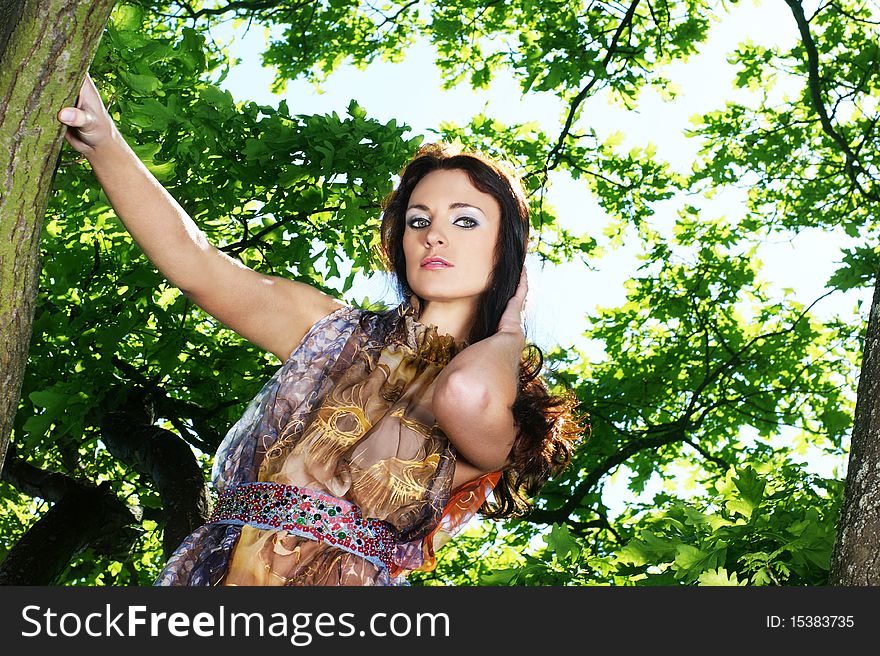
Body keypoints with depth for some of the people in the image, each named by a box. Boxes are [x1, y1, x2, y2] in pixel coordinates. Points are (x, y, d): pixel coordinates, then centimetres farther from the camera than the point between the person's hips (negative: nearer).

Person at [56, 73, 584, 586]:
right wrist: (102, 142, -8)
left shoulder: (507, 415, 2)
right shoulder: (338, 333, 13)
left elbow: (467, 395, -23)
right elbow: (194, 263, 3)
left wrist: (508, 333, -1)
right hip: (212, 572, 0)